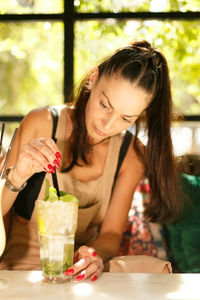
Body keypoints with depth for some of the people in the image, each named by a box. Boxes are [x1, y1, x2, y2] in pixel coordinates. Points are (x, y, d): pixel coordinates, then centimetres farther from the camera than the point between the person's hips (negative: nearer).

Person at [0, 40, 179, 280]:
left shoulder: (132, 155, -2)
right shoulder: (41, 124, -9)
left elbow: (111, 234, -2)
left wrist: (95, 254, -26)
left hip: (79, 270, 4)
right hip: (23, 265, -3)